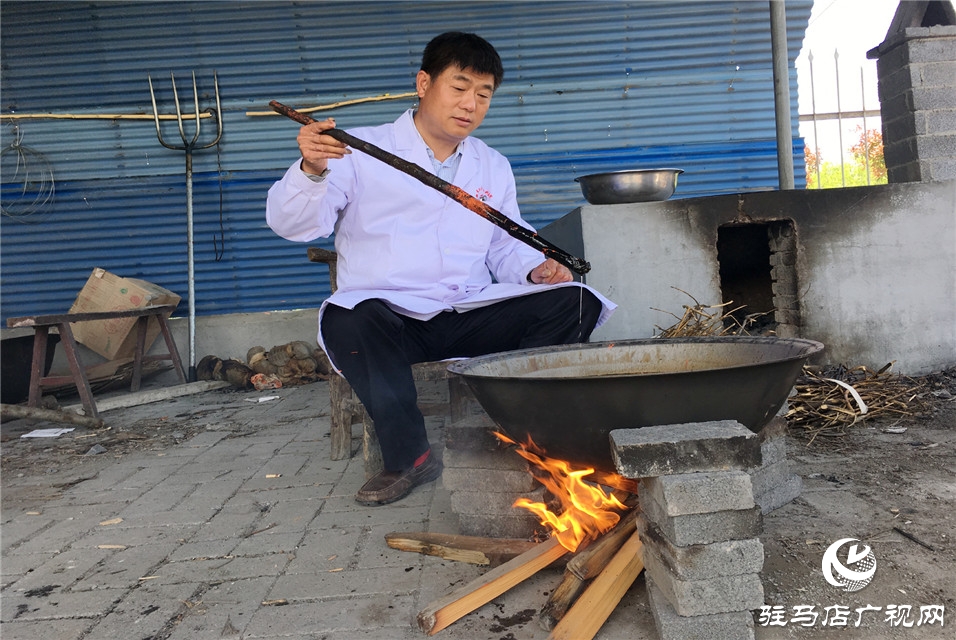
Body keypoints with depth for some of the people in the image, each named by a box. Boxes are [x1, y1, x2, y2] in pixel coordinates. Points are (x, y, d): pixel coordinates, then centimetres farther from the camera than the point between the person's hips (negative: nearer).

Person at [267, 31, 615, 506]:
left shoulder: (494, 168, 20)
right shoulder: (362, 151, 4)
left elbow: (507, 249, 23)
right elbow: (291, 224, -5)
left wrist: (534, 269, -1)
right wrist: (312, 170, -26)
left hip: (472, 319, 4)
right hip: (389, 318, -3)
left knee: (576, 302, -17)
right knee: (346, 320, -38)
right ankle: (408, 455, -17)